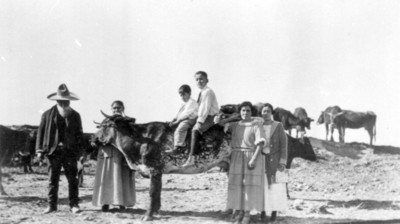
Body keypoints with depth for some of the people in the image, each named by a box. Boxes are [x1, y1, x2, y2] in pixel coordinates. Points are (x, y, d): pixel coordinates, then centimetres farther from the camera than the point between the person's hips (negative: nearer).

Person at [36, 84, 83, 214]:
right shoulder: (48, 115, 4)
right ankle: (52, 205, 10)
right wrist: (40, 150, -1)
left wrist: (79, 151, 1)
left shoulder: (75, 115, 7)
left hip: (70, 152, 0)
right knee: (52, 180, 4)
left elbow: (79, 134, 10)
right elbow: (41, 132, 6)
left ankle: (74, 204, 5)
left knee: (72, 179, -1)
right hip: (53, 151, 0)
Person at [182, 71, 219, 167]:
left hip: (211, 118, -10)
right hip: (204, 117, 10)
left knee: (195, 130, -28)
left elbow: (206, 107, -20)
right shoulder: (201, 92, 15)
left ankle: (191, 158, -31)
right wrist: (199, 119, 7)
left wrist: (200, 121, -20)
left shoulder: (208, 92, -14)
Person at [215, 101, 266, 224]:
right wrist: (234, 117, 2)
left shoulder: (256, 125, -6)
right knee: (237, 184, 4)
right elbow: (217, 121, 7)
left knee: (249, 185, -4)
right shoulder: (235, 125, 9)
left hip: (251, 157, -4)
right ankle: (240, 212, 12)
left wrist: (254, 159, -22)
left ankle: (247, 213, 1)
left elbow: (260, 143, -14)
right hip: (237, 158, 5)